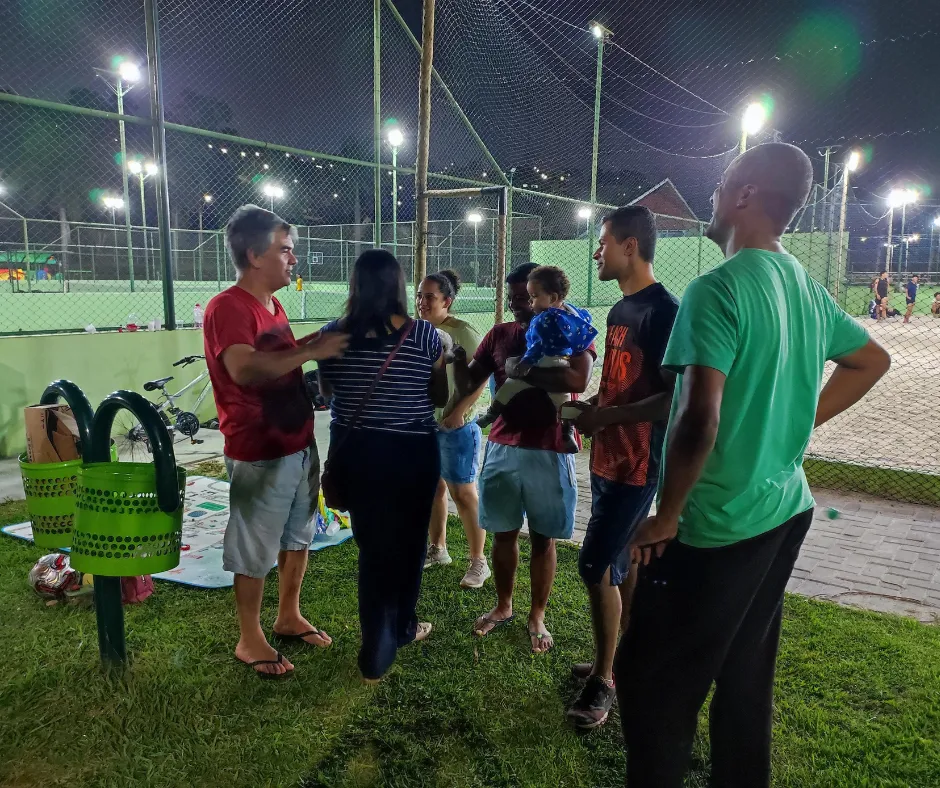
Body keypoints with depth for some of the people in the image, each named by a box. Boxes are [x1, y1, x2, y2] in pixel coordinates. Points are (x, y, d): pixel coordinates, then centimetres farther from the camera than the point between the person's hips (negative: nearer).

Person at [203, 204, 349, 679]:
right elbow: (244, 369, -34)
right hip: (259, 454, -9)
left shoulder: (272, 304, 11)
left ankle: (288, 618, 37)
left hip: (299, 444, 9)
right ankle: (249, 640, 23)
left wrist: (317, 341, 9)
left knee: (298, 537, 20)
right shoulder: (228, 307, -18)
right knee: (255, 550, 6)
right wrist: (311, 351, -28)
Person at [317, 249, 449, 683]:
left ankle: (377, 650, 24)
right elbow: (440, 397, -1)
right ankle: (399, 629, 36)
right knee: (407, 542, 17)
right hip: (412, 454, -2)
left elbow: (326, 392, 10)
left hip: (354, 453, 2)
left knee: (371, 545, 16)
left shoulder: (332, 334, -6)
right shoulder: (424, 334, -12)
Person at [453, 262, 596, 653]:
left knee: (542, 537, 7)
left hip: (548, 452, -3)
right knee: (503, 532, 13)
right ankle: (502, 607, 31)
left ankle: (537, 617, 23)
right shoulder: (499, 334, 7)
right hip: (502, 447, 4)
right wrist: (458, 360, -15)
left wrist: (524, 370, -21)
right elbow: (467, 386, 6)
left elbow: (579, 379, -23)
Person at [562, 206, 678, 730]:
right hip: (608, 456, 9)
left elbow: (675, 398, -23)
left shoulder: (663, 311, -17)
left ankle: (604, 680, 11)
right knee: (619, 561, 17)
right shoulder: (620, 309, 12)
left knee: (596, 564, -6)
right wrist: (591, 407, 5)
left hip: (638, 464, -9)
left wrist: (605, 417, -22)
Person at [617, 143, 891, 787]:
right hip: (786, 511, 9)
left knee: (654, 682, 5)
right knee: (746, 677, 22)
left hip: (716, 524, -9)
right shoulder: (809, 289, 7)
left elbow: (699, 422, -28)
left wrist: (665, 517, -15)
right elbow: (873, 361, 24)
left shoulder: (718, 289, -19)